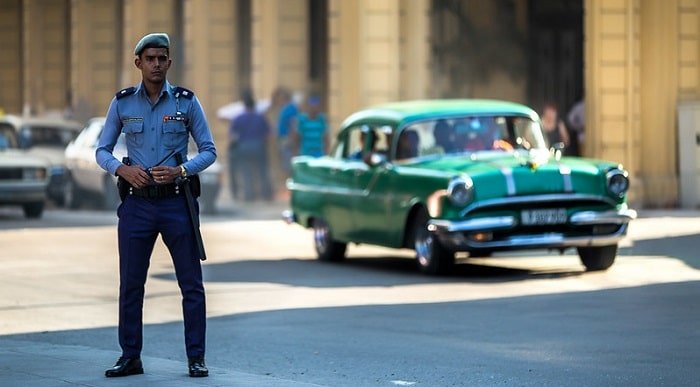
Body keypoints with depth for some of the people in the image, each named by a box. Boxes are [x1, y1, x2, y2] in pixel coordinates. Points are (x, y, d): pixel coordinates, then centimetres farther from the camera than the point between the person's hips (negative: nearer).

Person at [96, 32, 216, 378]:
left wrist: (180, 170, -15)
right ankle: (130, 358, 12)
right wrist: (123, 169, -13)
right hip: (137, 203, 1)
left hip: (176, 202, -1)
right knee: (130, 284, 4)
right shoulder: (122, 103, 3)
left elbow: (209, 151, 2)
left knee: (191, 284, 0)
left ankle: (196, 358, 7)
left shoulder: (186, 101, 0)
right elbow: (102, 151, 8)